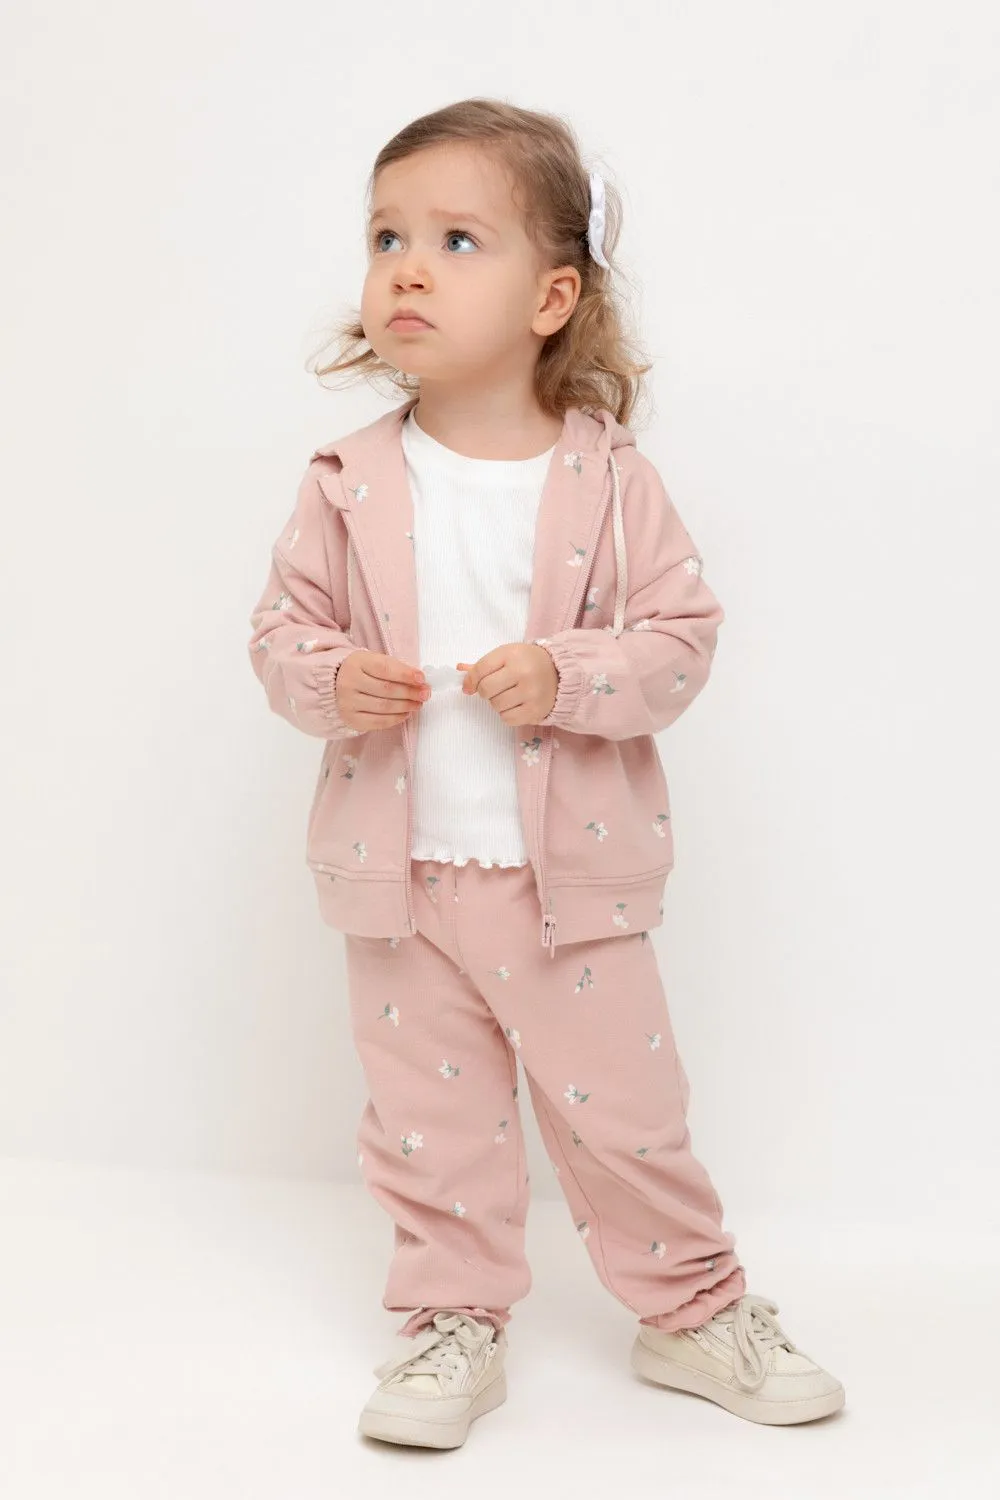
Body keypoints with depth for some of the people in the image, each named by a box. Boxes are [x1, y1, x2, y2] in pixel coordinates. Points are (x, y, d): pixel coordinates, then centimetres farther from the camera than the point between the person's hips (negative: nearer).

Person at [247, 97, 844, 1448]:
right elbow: (285, 624, 5)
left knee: (624, 1110, 9)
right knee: (429, 1120, 12)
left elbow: (683, 630, -5)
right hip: (402, 876, 2)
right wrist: (328, 682, -16)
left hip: (569, 872, -1)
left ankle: (693, 1308, 30)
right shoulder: (351, 484, -2)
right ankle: (453, 1319, 31)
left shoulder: (608, 479, -7)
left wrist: (568, 674, -21)